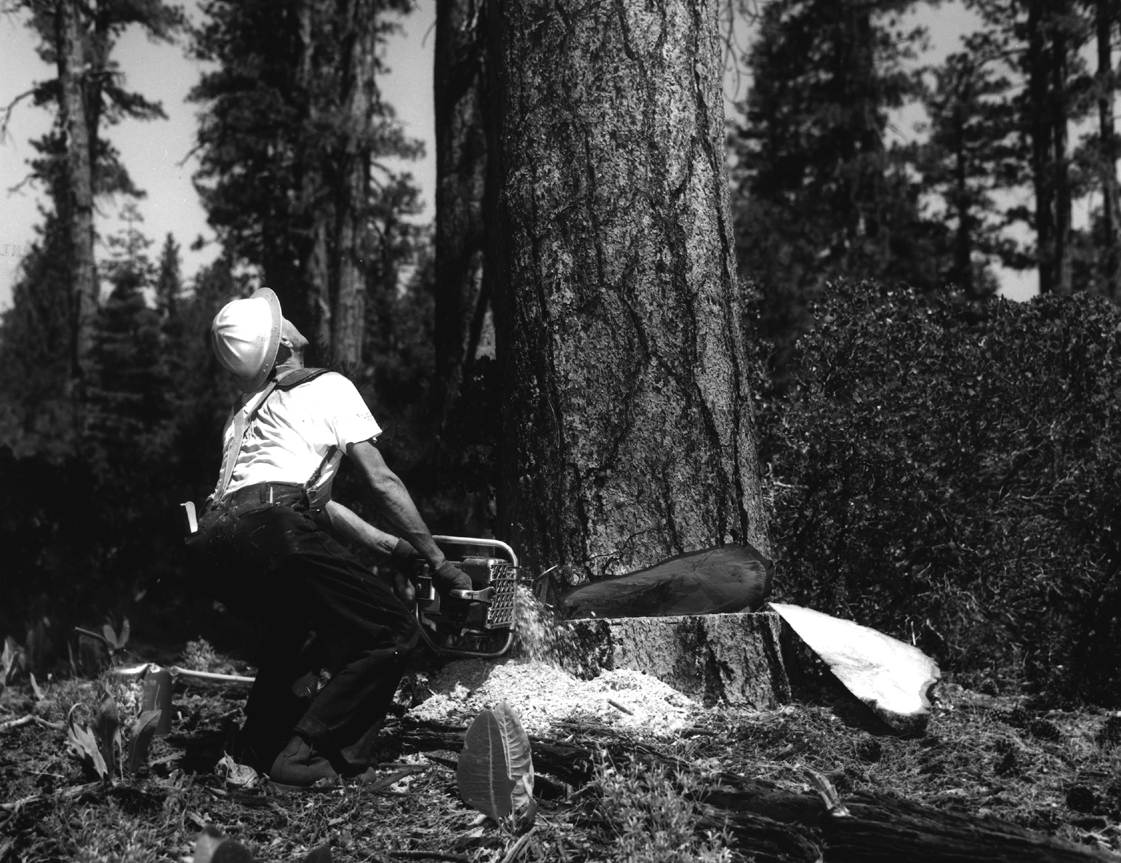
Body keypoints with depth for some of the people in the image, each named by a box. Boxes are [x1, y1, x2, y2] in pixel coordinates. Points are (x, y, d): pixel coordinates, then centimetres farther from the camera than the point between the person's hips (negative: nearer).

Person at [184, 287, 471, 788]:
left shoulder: (242, 413, 34)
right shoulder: (328, 386, 15)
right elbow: (381, 481, 10)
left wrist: (385, 544, 39)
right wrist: (438, 562, 14)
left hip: (209, 544, 8)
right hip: (276, 531, -8)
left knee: (297, 624, 35)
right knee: (393, 632, 1)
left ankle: (261, 747, 27)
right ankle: (305, 755, -6)